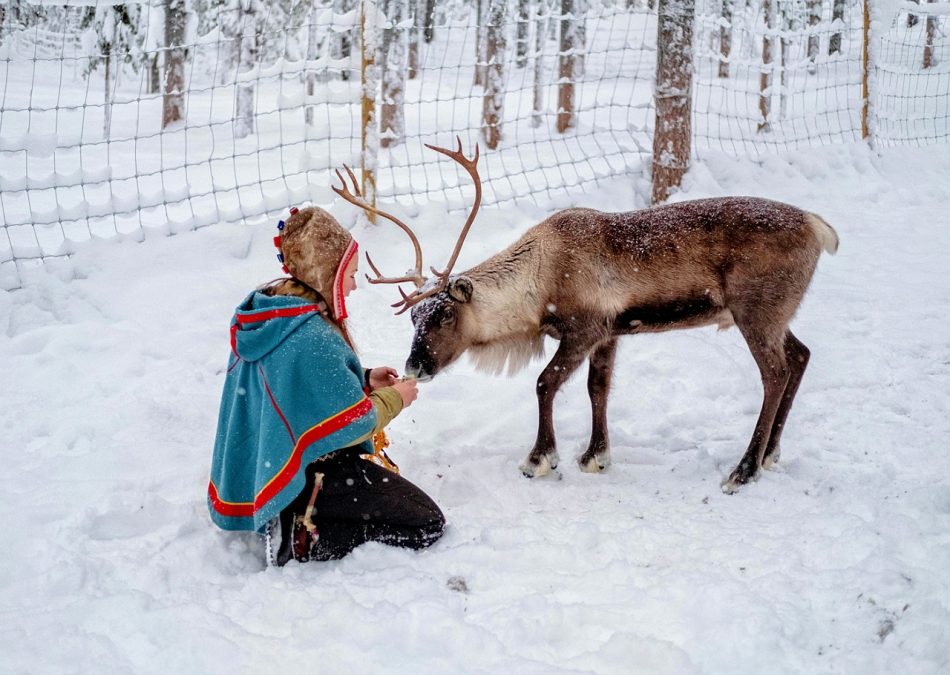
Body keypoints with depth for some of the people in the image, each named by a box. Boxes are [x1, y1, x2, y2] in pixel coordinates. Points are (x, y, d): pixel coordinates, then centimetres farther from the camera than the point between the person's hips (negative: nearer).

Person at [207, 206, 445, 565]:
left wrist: (364, 381, 9)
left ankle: (293, 522, 11)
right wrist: (394, 397, -1)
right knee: (427, 525, -5)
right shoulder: (313, 339, -27)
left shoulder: (265, 316, 2)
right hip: (310, 477, -10)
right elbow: (352, 424, -20)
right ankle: (302, 539, -10)